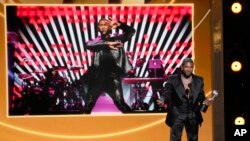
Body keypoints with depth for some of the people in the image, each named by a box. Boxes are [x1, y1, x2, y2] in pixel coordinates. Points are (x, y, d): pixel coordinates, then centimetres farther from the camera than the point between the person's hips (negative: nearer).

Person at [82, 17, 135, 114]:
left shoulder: (117, 39, 8)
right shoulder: (96, 41, 7)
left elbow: (131, 31, -4)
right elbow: (88, 45, -16)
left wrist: (119, 25, -23)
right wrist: (107, 44, -28)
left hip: (113, 76, -1)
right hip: (97, 76, 2)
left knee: (119, 102, -7)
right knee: (89, 102, 7)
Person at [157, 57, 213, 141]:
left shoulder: (198, 80, 7)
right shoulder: (172, 79, -2)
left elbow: (201, 96, 6)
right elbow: (167, 94, -7)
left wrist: (206, 101, -15)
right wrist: (162, 101, -28)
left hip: (193, 116, 4)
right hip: (177, 115, -3)